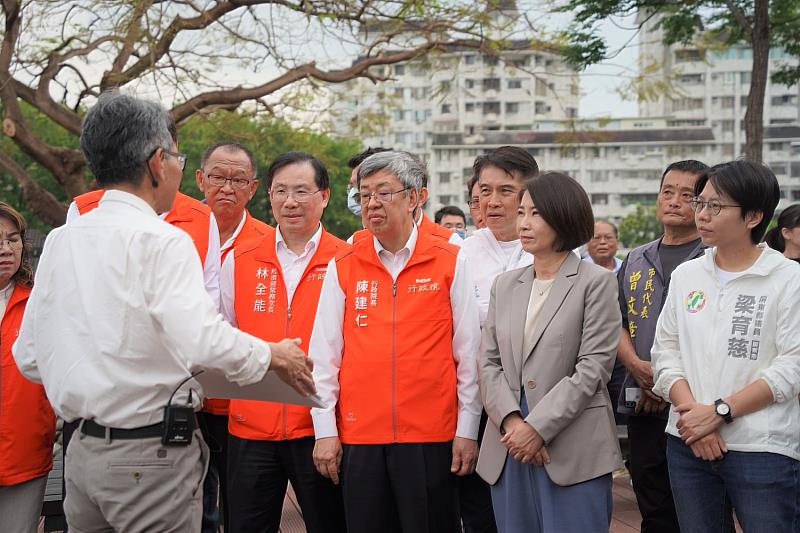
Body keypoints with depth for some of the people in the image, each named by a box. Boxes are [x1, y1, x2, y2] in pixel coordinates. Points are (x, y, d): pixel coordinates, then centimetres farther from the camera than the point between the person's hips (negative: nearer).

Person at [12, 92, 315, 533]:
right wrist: (274, 356, -8)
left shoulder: (59, 240, 7)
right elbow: (203, 340, -25)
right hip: (152, 455, -7)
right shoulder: (161, 241, -14)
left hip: (83, 449, 7)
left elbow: (28, 358, 11)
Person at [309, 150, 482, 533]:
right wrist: (324, 431, 2)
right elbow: (323, 354, 6)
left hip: (431, 436, -1)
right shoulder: (342, 268, 6)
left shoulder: (450, 263, 1)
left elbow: (468, 353, 2)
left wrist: (467, 431, 0)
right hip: (357, 435, 2)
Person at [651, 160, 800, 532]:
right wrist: (692, 411, -9)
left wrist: (719, 411, -15)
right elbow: (665, 352, 7)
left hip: (763, 449, -4)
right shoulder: (685, 275, 10)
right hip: (688, 444, 4)